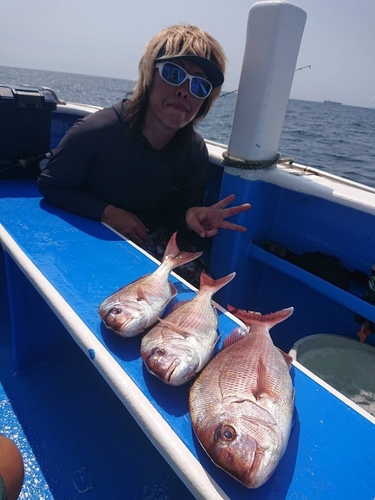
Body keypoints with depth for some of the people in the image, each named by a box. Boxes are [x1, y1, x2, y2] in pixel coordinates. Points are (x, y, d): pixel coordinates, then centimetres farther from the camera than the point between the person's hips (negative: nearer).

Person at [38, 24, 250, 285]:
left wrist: (191, 216, -27)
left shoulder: (195, 150, -7)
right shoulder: (95, 132, -19)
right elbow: (50, 185, -7)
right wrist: (108, 213, -20)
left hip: (155, 244, 4)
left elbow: (179, 214, 0)